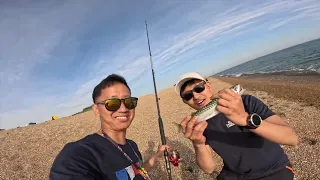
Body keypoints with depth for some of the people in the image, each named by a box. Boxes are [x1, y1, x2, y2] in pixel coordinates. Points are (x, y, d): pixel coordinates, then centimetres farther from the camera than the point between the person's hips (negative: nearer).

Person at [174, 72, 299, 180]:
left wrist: (246, 119, -42)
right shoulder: (197, 124, -9)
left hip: (274, 170, -2)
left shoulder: (245, 102, -20)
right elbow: (209, 168, -13)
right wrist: (198, 145, -33)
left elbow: (292, 138, -27)